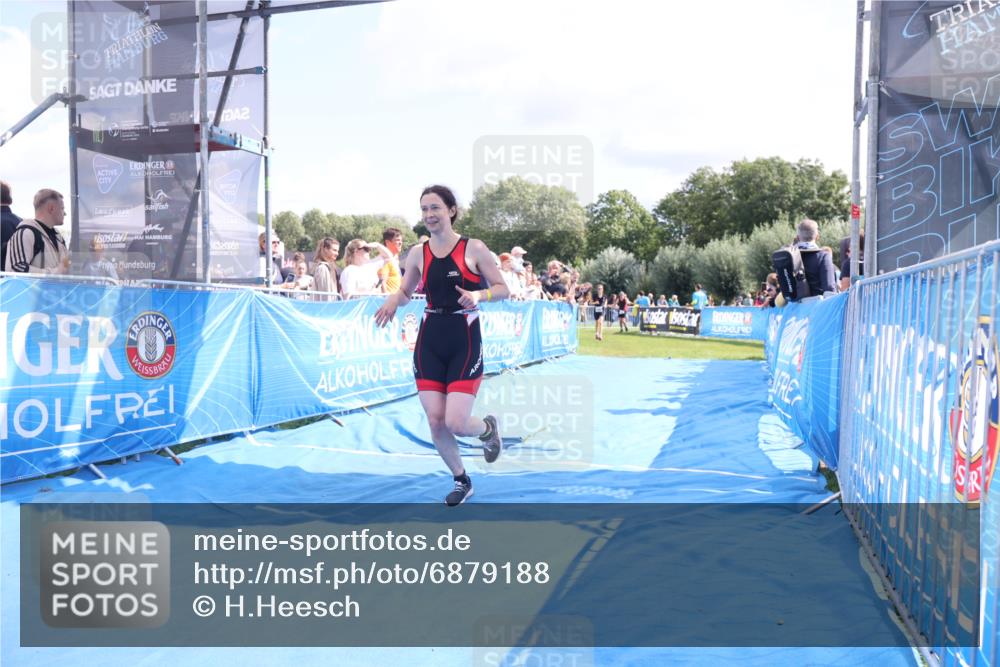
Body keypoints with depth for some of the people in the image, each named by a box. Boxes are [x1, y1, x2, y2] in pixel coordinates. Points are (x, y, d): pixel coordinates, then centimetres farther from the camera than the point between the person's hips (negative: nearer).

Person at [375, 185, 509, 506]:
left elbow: (503, 288, -1)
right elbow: (405, 292, 16)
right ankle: (461, 481, 27)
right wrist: (392, 302, -7)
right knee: (435, 422, 2)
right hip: (430, 339, 4)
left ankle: (488, 428, 27)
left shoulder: (474, 248, -6)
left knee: (456, 423, -12)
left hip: (465, 340, -4)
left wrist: (478, 295, -21)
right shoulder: (418, 254, 4)